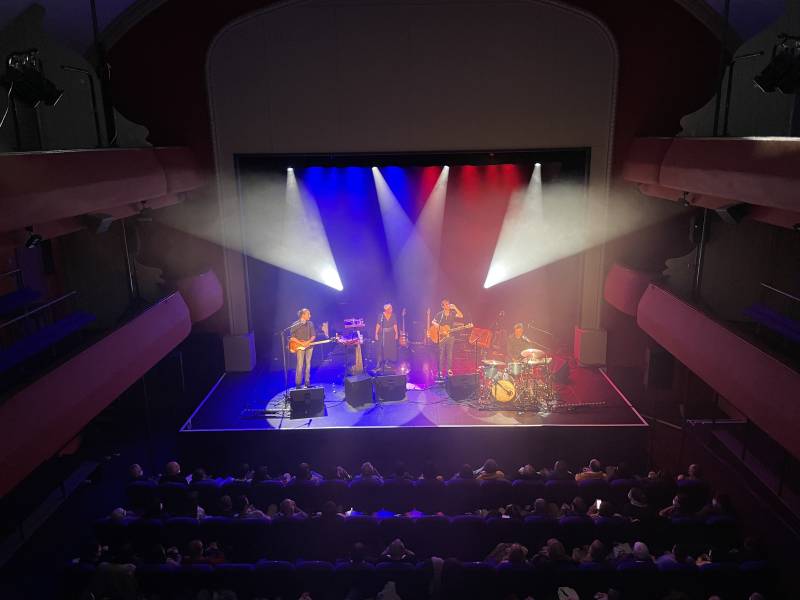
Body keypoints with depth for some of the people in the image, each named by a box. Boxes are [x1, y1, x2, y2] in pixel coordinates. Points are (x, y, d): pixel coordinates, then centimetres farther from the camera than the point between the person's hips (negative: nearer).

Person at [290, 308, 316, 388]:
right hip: (299, 347, -4)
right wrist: (301, 343, -16)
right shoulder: (295, 325, -7)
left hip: (309, 346, 4)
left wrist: (308, 341, -12)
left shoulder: (310, 324, 6)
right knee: (300, 365, -8)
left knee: (308, 364, 7)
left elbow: (313, 335, 7)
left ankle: (307, 382, 15)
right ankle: (298, 384, -1)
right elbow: (291, 337, -9)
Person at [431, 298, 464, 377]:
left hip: (450, 336, 2)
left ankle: (449, 369, 17)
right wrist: (436, 325, -16)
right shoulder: (439, 314, -1)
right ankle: (440, 370, 3)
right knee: (441, 353, -2)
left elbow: (461, 316, -13)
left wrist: (455, 308, -19)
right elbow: (433, 322, 6)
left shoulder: (452, 313, 2)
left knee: (449, 353, 7)